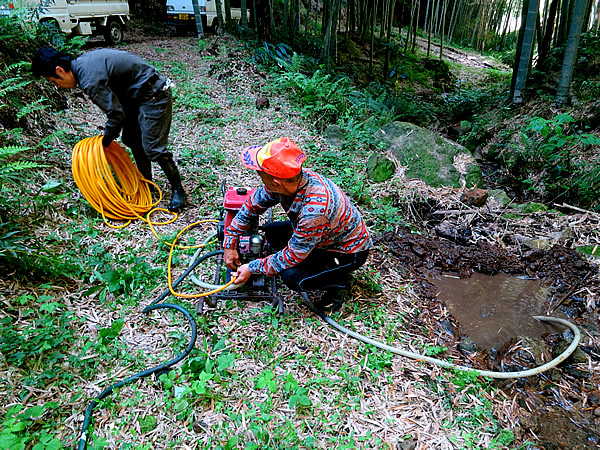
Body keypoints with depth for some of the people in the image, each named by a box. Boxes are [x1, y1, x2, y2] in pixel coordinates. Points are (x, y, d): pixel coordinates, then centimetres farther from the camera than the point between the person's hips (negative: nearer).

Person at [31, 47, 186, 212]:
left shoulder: (90, 80, -25)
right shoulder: (82, 61, 6)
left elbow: (116, 113, -23)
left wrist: (106, 140, -7)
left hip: (153, 95, -10)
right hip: (136, 94, 11)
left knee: (152, 147, -10)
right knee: (131, 141, 15)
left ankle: (178, 189, 3)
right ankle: (146, 181, 29)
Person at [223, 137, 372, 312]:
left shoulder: (315, 208, -41)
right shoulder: (289, 180, -18)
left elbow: (292, 256, -28)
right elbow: (252, 205, -1)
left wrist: (252, 268, -14)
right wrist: (230, 244, 1)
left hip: (349, 251, -8)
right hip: (325, 235, 8)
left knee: (292, 276, -25)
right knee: (271, 231, 2)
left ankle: (339, 282, 3)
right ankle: (323, 263, 12)